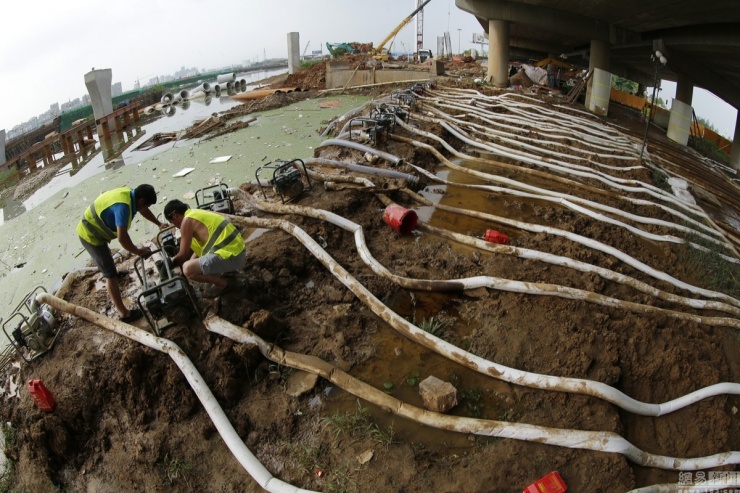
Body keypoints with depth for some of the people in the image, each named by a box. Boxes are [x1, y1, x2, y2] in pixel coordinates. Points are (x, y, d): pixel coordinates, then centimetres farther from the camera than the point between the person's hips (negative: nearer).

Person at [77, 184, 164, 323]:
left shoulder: (130, 194, -7)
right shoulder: (123, 206, -35)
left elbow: (144, 211, 15)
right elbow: (122, 238, -39)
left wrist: (159, 224, 17)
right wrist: (138, 252, -26)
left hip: (90, 229, 10)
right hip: (90, 235, -10)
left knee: (106, 254, 39)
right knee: (110, 275, -7)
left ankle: (113, 272, 71)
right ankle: (125, 314, -3)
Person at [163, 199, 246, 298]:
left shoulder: (187, 221, -7)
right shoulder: (196, 213, 20)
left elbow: (183, 255, -2)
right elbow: (193, 248, 29)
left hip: (231, 256, -10)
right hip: (238, 251, 10)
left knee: (188, 268, -16)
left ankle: (221, 283, 2)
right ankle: (229, 269, 18)